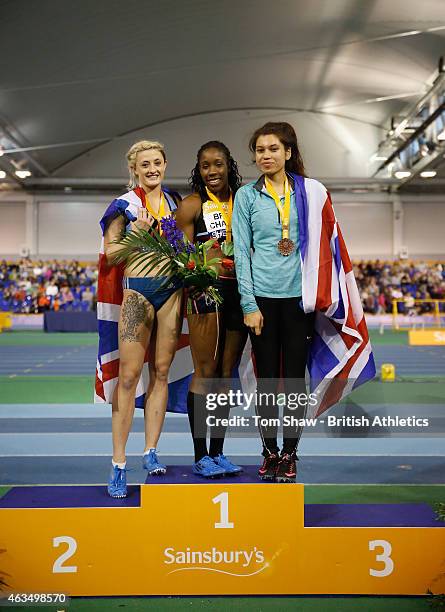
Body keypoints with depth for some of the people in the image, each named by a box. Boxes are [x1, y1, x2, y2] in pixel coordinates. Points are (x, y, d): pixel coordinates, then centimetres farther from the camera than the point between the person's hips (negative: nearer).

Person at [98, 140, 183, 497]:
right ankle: (118, 464, -1)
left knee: (161, 372, 6)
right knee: (129, 375, -7)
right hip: (137, 289, -4)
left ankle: (151, 452, 16)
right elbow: (110, 253, -1)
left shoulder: (175, 202, 15)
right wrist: (136, 234, -16)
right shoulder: (124, 205, 2)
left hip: (172, 289, 4)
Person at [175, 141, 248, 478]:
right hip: (206, 292, -5)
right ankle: (201, 455, 5)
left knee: (227, 373, 9)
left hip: (239, 292, 5)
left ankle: (218, 452, 17)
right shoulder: (192, 205, 0)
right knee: (205, 372, -5)